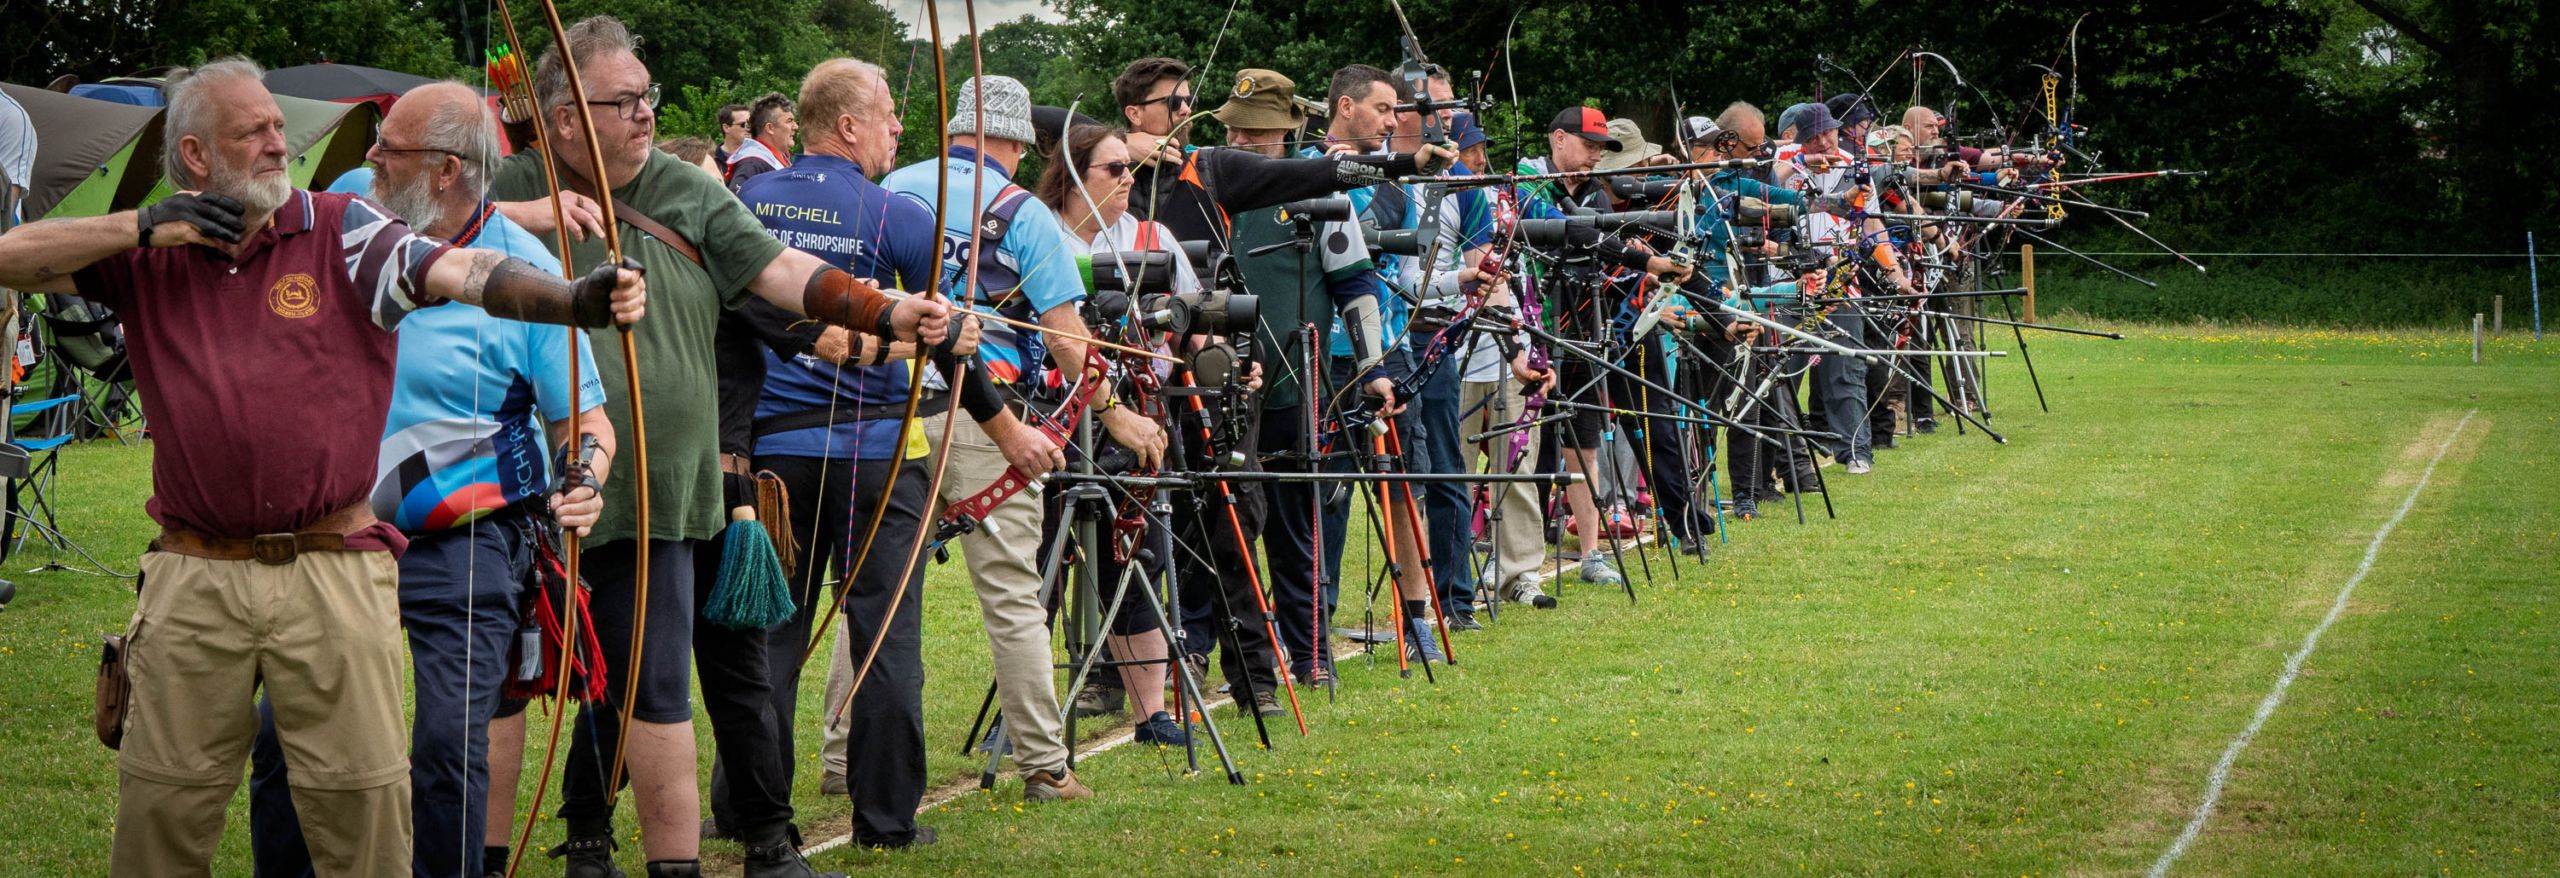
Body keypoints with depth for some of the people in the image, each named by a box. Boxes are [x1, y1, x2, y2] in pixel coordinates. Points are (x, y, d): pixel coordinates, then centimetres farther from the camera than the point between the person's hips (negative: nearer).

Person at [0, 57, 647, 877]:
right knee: (163, 800, 11)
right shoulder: (149, 256, 6)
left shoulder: (336, 230, -2)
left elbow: (458, 269, -17)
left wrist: (575, 298, -36)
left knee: (364, 795, 1)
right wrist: (143, 228, -9)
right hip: (195, 579, 2)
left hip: (333, 574, -2)